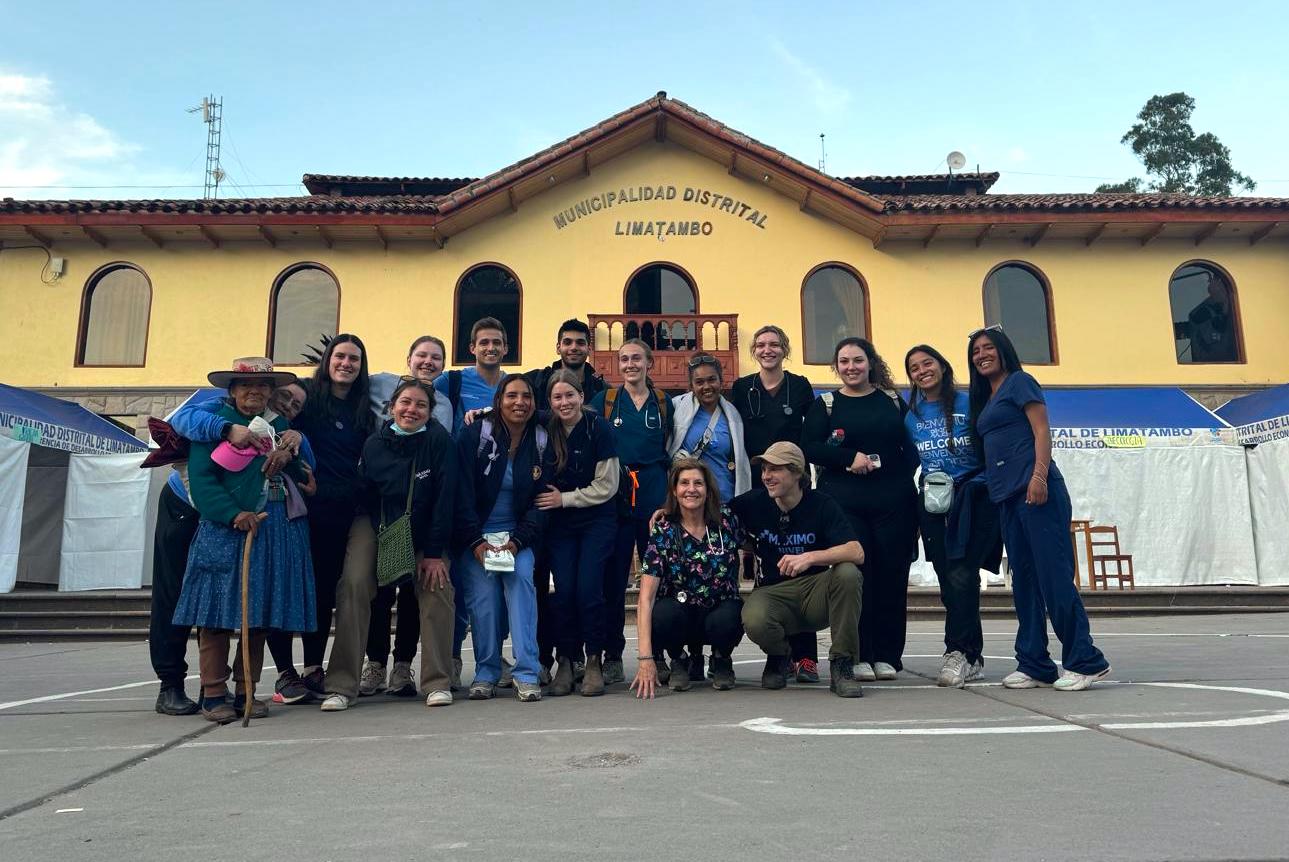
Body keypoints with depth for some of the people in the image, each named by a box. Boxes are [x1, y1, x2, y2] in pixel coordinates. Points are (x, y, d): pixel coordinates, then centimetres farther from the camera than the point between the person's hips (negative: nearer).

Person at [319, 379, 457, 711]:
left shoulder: (439, 441, -17)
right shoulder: (374, 444, -11)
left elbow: (444, 497, -18)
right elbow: (364, 496, -5)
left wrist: (433, 552, -19)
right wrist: (386, 540, -12)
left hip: (425, 530, 0)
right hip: (376, 524, 1)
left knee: (437, 588, -17)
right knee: (353, 585, -17)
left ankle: (438, 682, -6)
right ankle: (342, 685, -11)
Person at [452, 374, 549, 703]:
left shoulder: (541, 443, 2)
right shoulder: (474, 435, -5)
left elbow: (541, 500, 1)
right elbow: (462, 493, -8)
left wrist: (518, 540, -12)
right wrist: (475, 541, -16)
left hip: (517, 535, 1)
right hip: (474, 536, -1)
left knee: (522, 579, -22)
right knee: (483, 595, -16)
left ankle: (527, 673, -18)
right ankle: (486, 673, 1)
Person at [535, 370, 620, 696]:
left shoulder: (598, 428, -11)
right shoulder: (545, 430, -2)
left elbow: (606, 486, -9)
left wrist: (564, 498, -10)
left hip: (597, 520, -2)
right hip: (559, 524, 3)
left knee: (588, 590, -10)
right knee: (563, 591, -5)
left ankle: (594, 660, 6)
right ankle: (565, 660, 11)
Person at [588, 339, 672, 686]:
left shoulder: (663, 403, 12)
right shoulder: (603, 400, 8)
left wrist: (670, 493, 0)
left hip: (655, 495, 1)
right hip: (615, 497, -1)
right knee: (613, 577, 0)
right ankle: (612, 657, 10)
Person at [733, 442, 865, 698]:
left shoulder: (822, 505, -7)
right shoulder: (754, 503, -1)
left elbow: (857, 553, -19)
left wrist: (810, 557, -34)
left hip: (817, 594, 0)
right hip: (772, 593, 0)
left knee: (848, 573, -31)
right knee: (754, 621, -34)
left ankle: (842, 665, -15)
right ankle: (777, 657, 5)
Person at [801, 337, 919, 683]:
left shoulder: (893, 400, 13)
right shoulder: (825, 404, 8)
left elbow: (912, 444, 11)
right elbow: (809, 447, -4)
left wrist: (909, 479, -4)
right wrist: (849, 458, -15)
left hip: (893, 501, 2)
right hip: (845, 503, -1)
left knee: (892, 575, 1)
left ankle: (887, 654, 12)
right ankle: (858, 655, 6)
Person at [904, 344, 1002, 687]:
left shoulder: (968, 403, 0)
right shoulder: (911, 417, 11)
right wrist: (927, 484, 3)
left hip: (974, 497, -4)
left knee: (961, 575, -15)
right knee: (948, 580, 5)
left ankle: (959, 652, -6)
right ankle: (971, 657, 15)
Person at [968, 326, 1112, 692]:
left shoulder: (1019, 381, 1)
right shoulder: (984, 398, 22)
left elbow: (1042, 431, -8)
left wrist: (1039, 476, -20)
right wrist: (993, 488, 16)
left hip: (1034, 489, -8)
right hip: (1007, 495, 8)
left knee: (1054, 574, -8)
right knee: (1023, 579, 7)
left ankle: (1086, 661, -1)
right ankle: (1033, 665, 10)